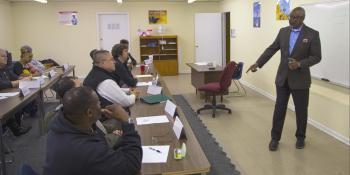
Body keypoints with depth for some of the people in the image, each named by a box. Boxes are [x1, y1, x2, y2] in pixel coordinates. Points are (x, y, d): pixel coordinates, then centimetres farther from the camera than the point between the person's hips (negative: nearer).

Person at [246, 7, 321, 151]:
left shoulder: (312, 34, -8)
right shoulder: (283, 31, 4)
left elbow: (316, 57, -9)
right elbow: (271, 49, 6)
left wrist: (300, 64, -23)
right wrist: (258, 63, -2)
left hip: (300, 79, -3)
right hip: (282, 78, 3)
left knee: (301, 111, 10)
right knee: (279, 109, 6)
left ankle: (300, 137, 30)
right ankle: (275, 138, 18)